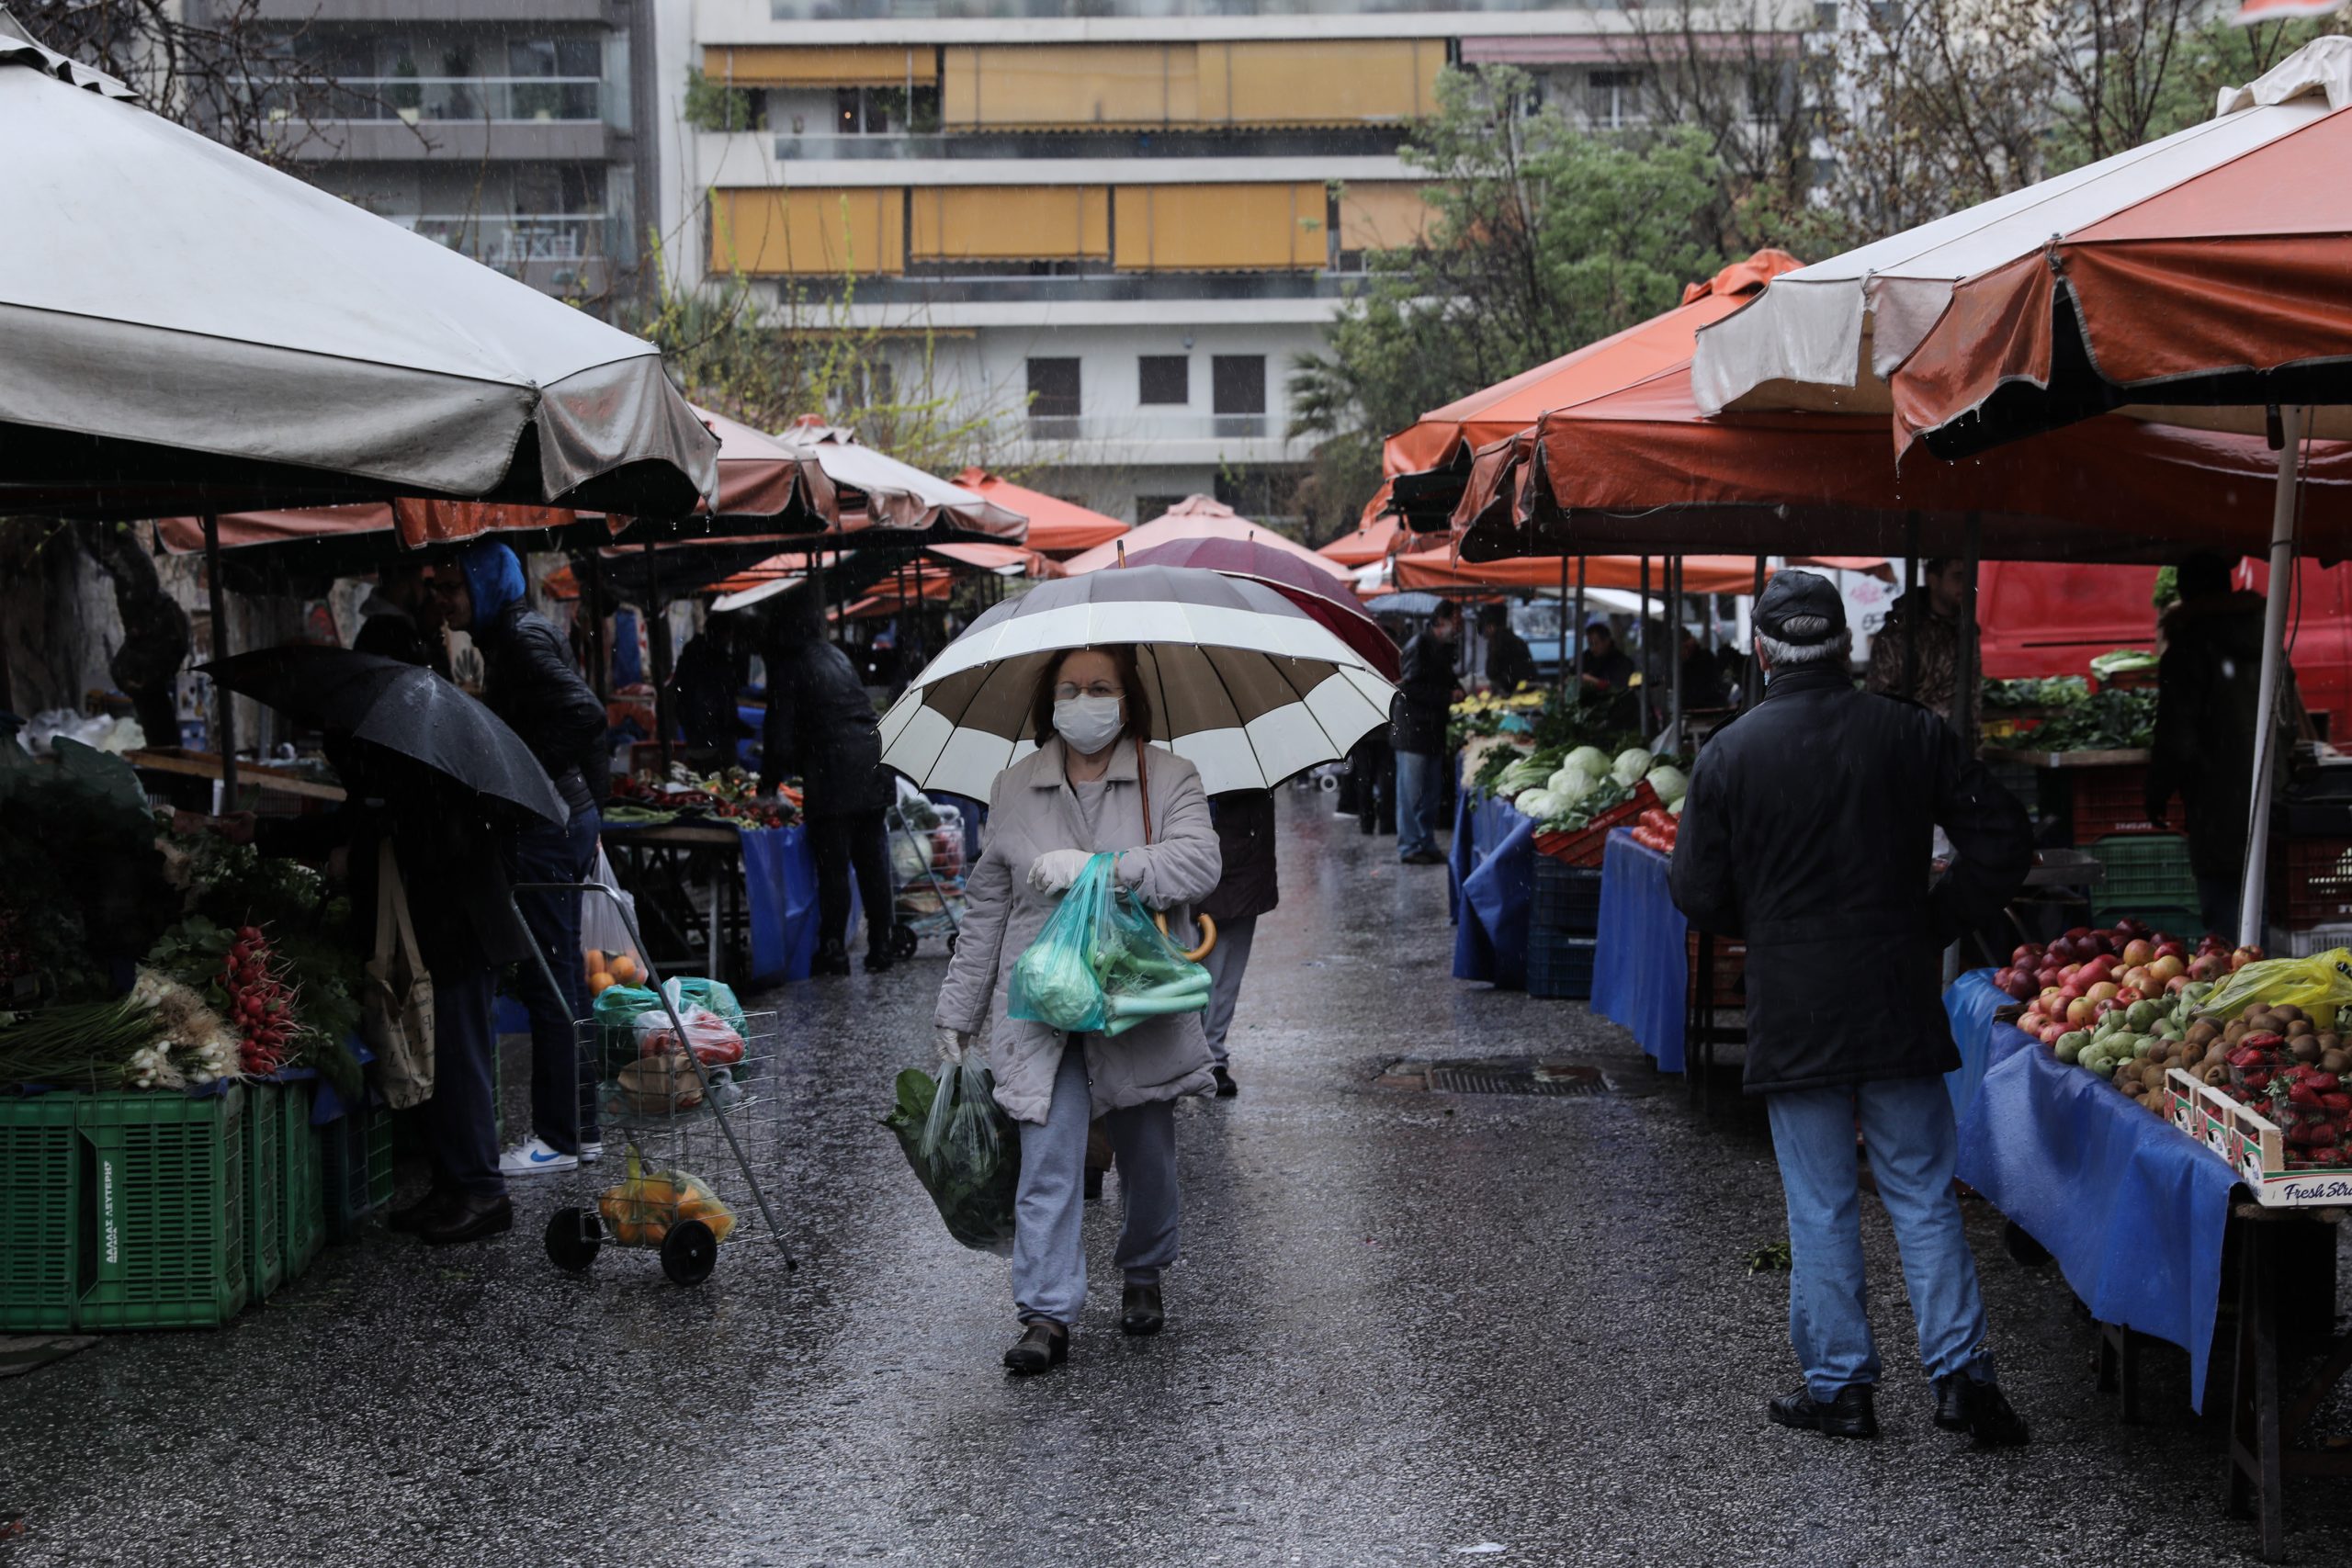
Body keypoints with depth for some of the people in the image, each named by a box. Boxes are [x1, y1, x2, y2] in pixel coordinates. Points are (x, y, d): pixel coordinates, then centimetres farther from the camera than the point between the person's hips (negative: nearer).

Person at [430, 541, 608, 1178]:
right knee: (562, 974, 14)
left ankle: (558, 1136, -2)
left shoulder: (521, 640, -13)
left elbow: (585, 714, -25)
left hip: (544, 828, -10)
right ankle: (580, 1125, 20)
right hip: (569, 818, 10)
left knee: (546, 980, -6)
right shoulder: (514, 637, 17)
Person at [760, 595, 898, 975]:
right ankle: (880, 949, 14)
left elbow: (781, 731, -5)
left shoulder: (789, 666, -4)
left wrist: (770, 779, 9)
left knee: (833, 865, -1)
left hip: (833, 772, -7)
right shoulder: (838, 658, 17)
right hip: (872, 765, 7)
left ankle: (834, 952, 3)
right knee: (873, 861, 10)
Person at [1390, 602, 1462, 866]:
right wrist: (1447, 696, -18)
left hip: (1434, 730, 9)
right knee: (1412, 792, -3)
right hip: (1412, 728, -9)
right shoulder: (1419, 645, -14)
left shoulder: (1444, 647, 13)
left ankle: (1427, 845, 18)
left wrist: (1456, 690, 3)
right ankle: (1410, 847, 2)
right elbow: (1409, 688, -20)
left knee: (1432, 793, 11)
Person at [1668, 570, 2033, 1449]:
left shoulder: (1729, 755, -6)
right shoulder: (1910, 734, -2)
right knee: (1923, 1196, 9)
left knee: (1820, 1208, 8)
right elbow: (2003, 843, -2)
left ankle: (1838, 1387, 12)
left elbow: (1698, 895, -3)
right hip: (1898, 1004, 1)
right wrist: (1933, 924, 8)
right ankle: (1960, 1371, 5)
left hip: (1792, 1013, -1)